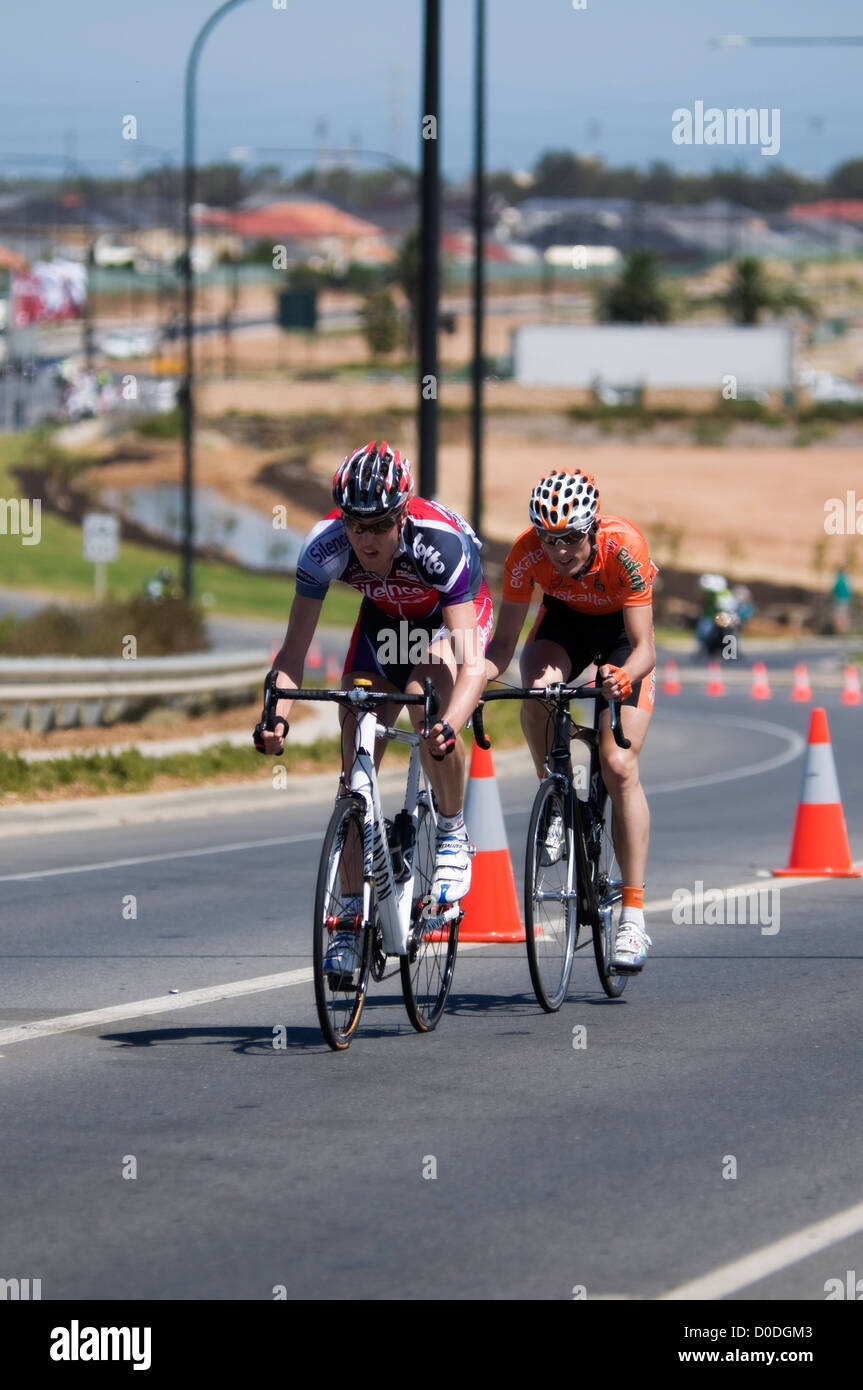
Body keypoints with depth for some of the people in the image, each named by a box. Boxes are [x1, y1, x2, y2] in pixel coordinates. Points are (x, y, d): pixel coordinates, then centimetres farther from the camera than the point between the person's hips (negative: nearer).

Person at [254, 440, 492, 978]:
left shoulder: (442, 543, -41)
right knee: (355, 762, -8)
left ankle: (454, 835, -9)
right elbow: (294, 650, -26)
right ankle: (351, 917, 1)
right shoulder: (325, 545, -31)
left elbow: (473, 665, -46)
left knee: (427, 705, -33)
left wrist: (450, 727, -64)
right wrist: (277, 716, -44)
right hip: (383, 618, 4)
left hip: (454, 614, -4)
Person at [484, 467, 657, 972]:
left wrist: (626, 676, -56)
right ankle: (558, 806, -8)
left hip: (621, 629, -2)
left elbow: (644, 648, -34)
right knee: (537, 694, -33)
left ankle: (634, 913, -11)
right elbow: (504, 642, -22)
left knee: (620, 767, -15)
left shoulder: (625, 548, -36)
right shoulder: (527, 554, -29)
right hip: (565, 619, 2)